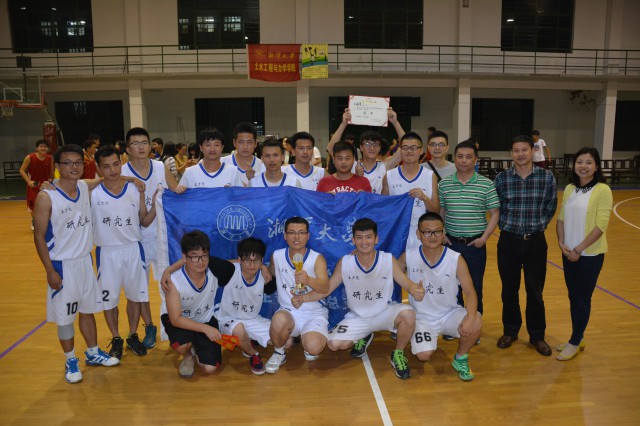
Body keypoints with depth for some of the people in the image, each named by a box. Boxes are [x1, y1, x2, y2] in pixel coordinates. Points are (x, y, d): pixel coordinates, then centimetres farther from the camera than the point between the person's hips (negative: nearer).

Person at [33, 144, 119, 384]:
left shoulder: (86, 188, -1)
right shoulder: (46, 198, -16)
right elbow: (39, 237, -13)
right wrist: (50, 271, -14)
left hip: (85, 260, 5)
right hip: (62, 265, -5)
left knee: (88, 310, 17)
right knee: (65, 316, 8)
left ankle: (93, 353, 34)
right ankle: (70, 361, 25)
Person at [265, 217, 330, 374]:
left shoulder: (317, 258, -7)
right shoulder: (277, 256, 2)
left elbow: (325, 288, -24)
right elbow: (269, 277, 25)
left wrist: (308, 280, -43)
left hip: (314, 313, -1)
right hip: (288, 312, 2)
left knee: (314, 348, -30)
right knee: (279, 320, -35)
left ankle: (305, 338, 11)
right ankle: (279, 353, -1)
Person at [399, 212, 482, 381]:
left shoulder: (456, 259, -14)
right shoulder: (408, 257, -12)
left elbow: (470, 292, -15)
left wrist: (470, 318, -32)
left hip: (450, 313, 0)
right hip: (422, 317, 0)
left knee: (475, 324, -30)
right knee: (424, 355, -21)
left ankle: (460, 359, 2)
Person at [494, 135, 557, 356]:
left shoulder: (547, 177, -3)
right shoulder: (501, 178, -3)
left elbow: (551, 206, 6)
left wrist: (539, 224, 0)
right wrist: (506, 224, 0)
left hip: (536, 241, 0)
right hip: (509, 241, 0)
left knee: (535, 291, 8)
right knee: (509, 290, 10)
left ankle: (537, 335, 25)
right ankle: (510, 331, 28)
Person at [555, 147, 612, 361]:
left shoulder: (602, 190, -13)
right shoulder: (569, 189, 5)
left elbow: (601, 226, -17)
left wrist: (579, 249, -17)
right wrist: (561, 242, -7)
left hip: (590, 255, -5)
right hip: (569, 253, 6)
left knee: (583, 299, 7)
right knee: (573, 297, 15)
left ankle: (575, 343, 20)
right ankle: (577, 338, 30)